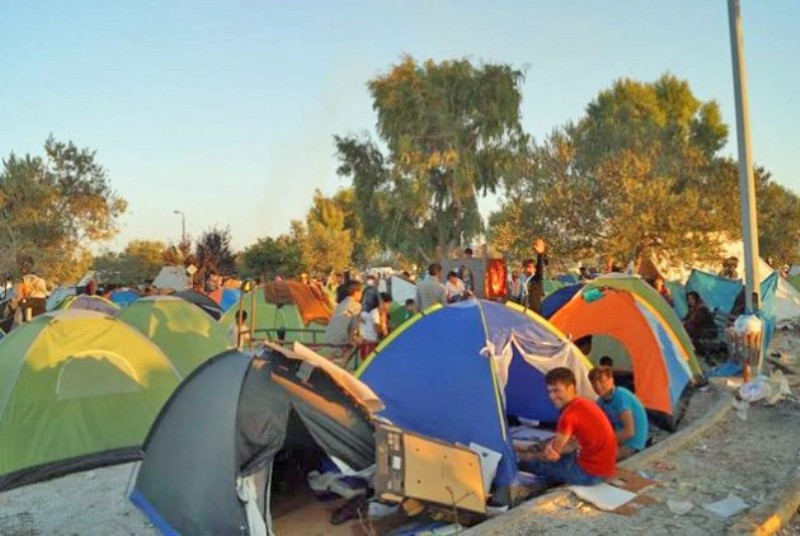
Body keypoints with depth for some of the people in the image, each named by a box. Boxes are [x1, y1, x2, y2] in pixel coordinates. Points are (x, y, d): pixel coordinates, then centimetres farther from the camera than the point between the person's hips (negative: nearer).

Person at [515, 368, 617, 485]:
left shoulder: (569, 413, -21)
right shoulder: (586, 404, 9)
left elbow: (552, 455, -15)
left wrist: (522, 456, 4)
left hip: (590, 472, -9)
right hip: (603, 467, 9)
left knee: (533, 462, 2)